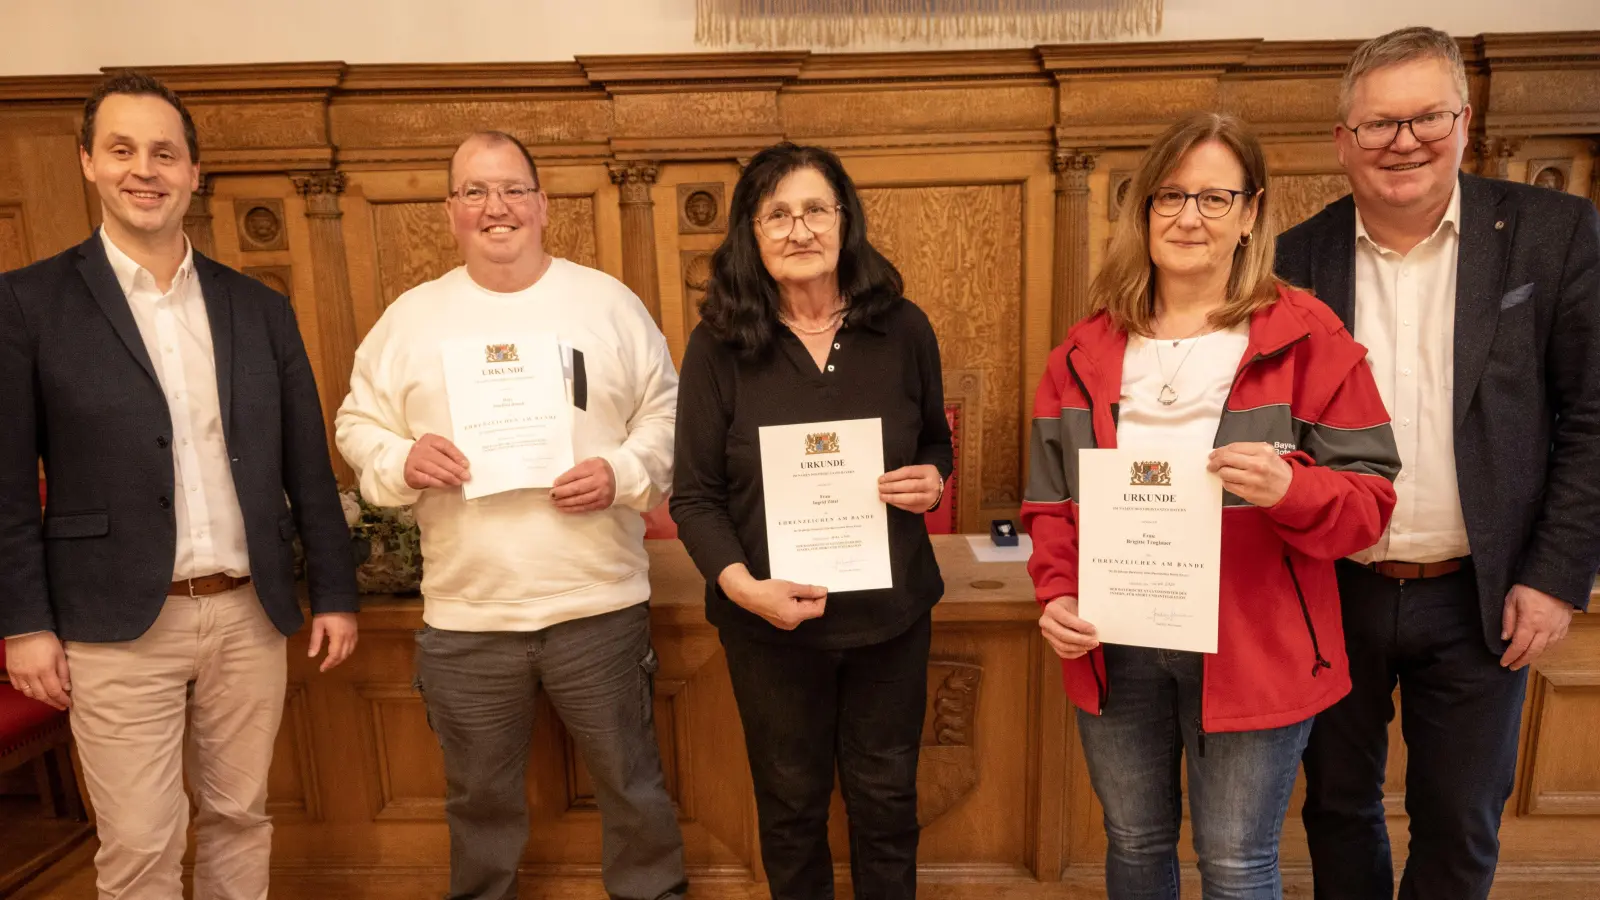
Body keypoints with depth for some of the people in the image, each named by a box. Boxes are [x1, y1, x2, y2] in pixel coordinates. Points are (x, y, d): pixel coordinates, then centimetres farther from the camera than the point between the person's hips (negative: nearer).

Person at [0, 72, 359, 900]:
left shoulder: (258, 307, 6)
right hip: (117, 626, -2)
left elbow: (307, 466, 7)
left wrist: (335, 593, 6)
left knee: (239, 818, 15)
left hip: (249, 616, 3)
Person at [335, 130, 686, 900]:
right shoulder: (411, 317, 4)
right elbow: (358, 424, 8)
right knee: (481, 796, 21)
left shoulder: (609, 302, 0)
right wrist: (401, 462, -13)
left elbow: (666, 412, 2)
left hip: (599, 602, -1)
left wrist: (624, 473, -16)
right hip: (464, 615, 2)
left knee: (631, 784, 16)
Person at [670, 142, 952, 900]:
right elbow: (694, 495, -7)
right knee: (790, 803, 19)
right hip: (770, 618, -1)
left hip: (891, 609, 2)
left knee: (886, 801, 18)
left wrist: (933, 479, -11)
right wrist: (740, 582, -22)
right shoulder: (719, 343, -9)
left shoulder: (902, 329, -3)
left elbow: (936, 442, 11)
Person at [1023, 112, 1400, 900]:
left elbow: (1371, 495, -4)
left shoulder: (1306, 337, -4)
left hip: (1252, 649, -3)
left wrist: (1290, 489, -25)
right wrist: (1056, 594, -7)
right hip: (1113, 647, 3)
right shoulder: (1087, 349, 5)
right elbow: (1049, 497, 8)